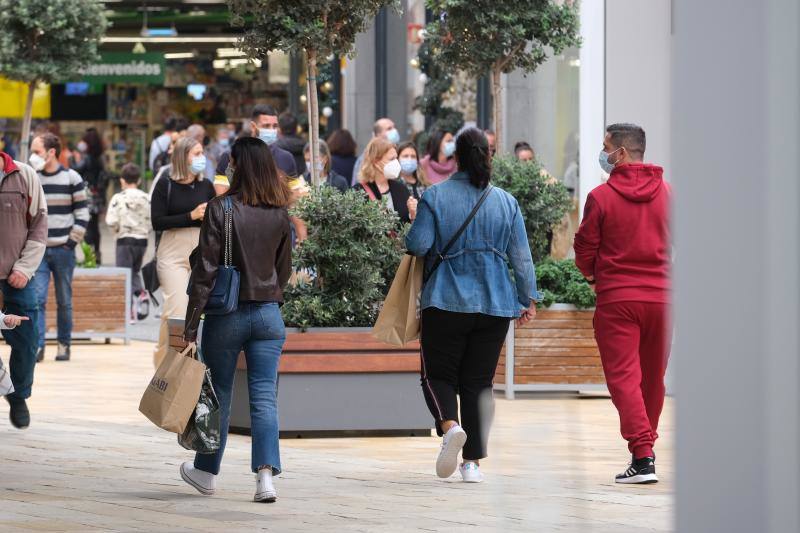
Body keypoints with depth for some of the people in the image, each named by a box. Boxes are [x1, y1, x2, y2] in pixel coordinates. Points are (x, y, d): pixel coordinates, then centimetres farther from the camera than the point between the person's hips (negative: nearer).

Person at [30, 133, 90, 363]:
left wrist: (73, 241, -6)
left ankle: (64, 345, 16)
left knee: (64, 301, 6)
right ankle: (37, 345, -13)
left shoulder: (71, 178, -2)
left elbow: (82, 212, 1)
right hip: (38, 250, 1)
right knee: (37, 299, -10)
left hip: (63, 250, -1)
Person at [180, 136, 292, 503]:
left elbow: (205, 271, -13)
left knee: (219, 395, 12)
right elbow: (284, 269, 10)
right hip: (268, 315, 3)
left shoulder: (221, 209, -13)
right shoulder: (279, 214, 1)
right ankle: (266, 475, -15)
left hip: (227, 315, -3)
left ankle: (207, 472, 28)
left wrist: (190, 326, -9)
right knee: (265, 398, 0)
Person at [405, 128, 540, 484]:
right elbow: (521, 257, 5)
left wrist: (410, 237, 12)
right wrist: (528, 298, 14)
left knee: (438, 374, 6)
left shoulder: (435, 197, -5)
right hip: (495, 307, 3)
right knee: (478, 381, 7)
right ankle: (473, 461, 4)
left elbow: (418, 245, -10)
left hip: (445, 303, -3)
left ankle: (450, 426, -25)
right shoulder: (506, 202, 4)